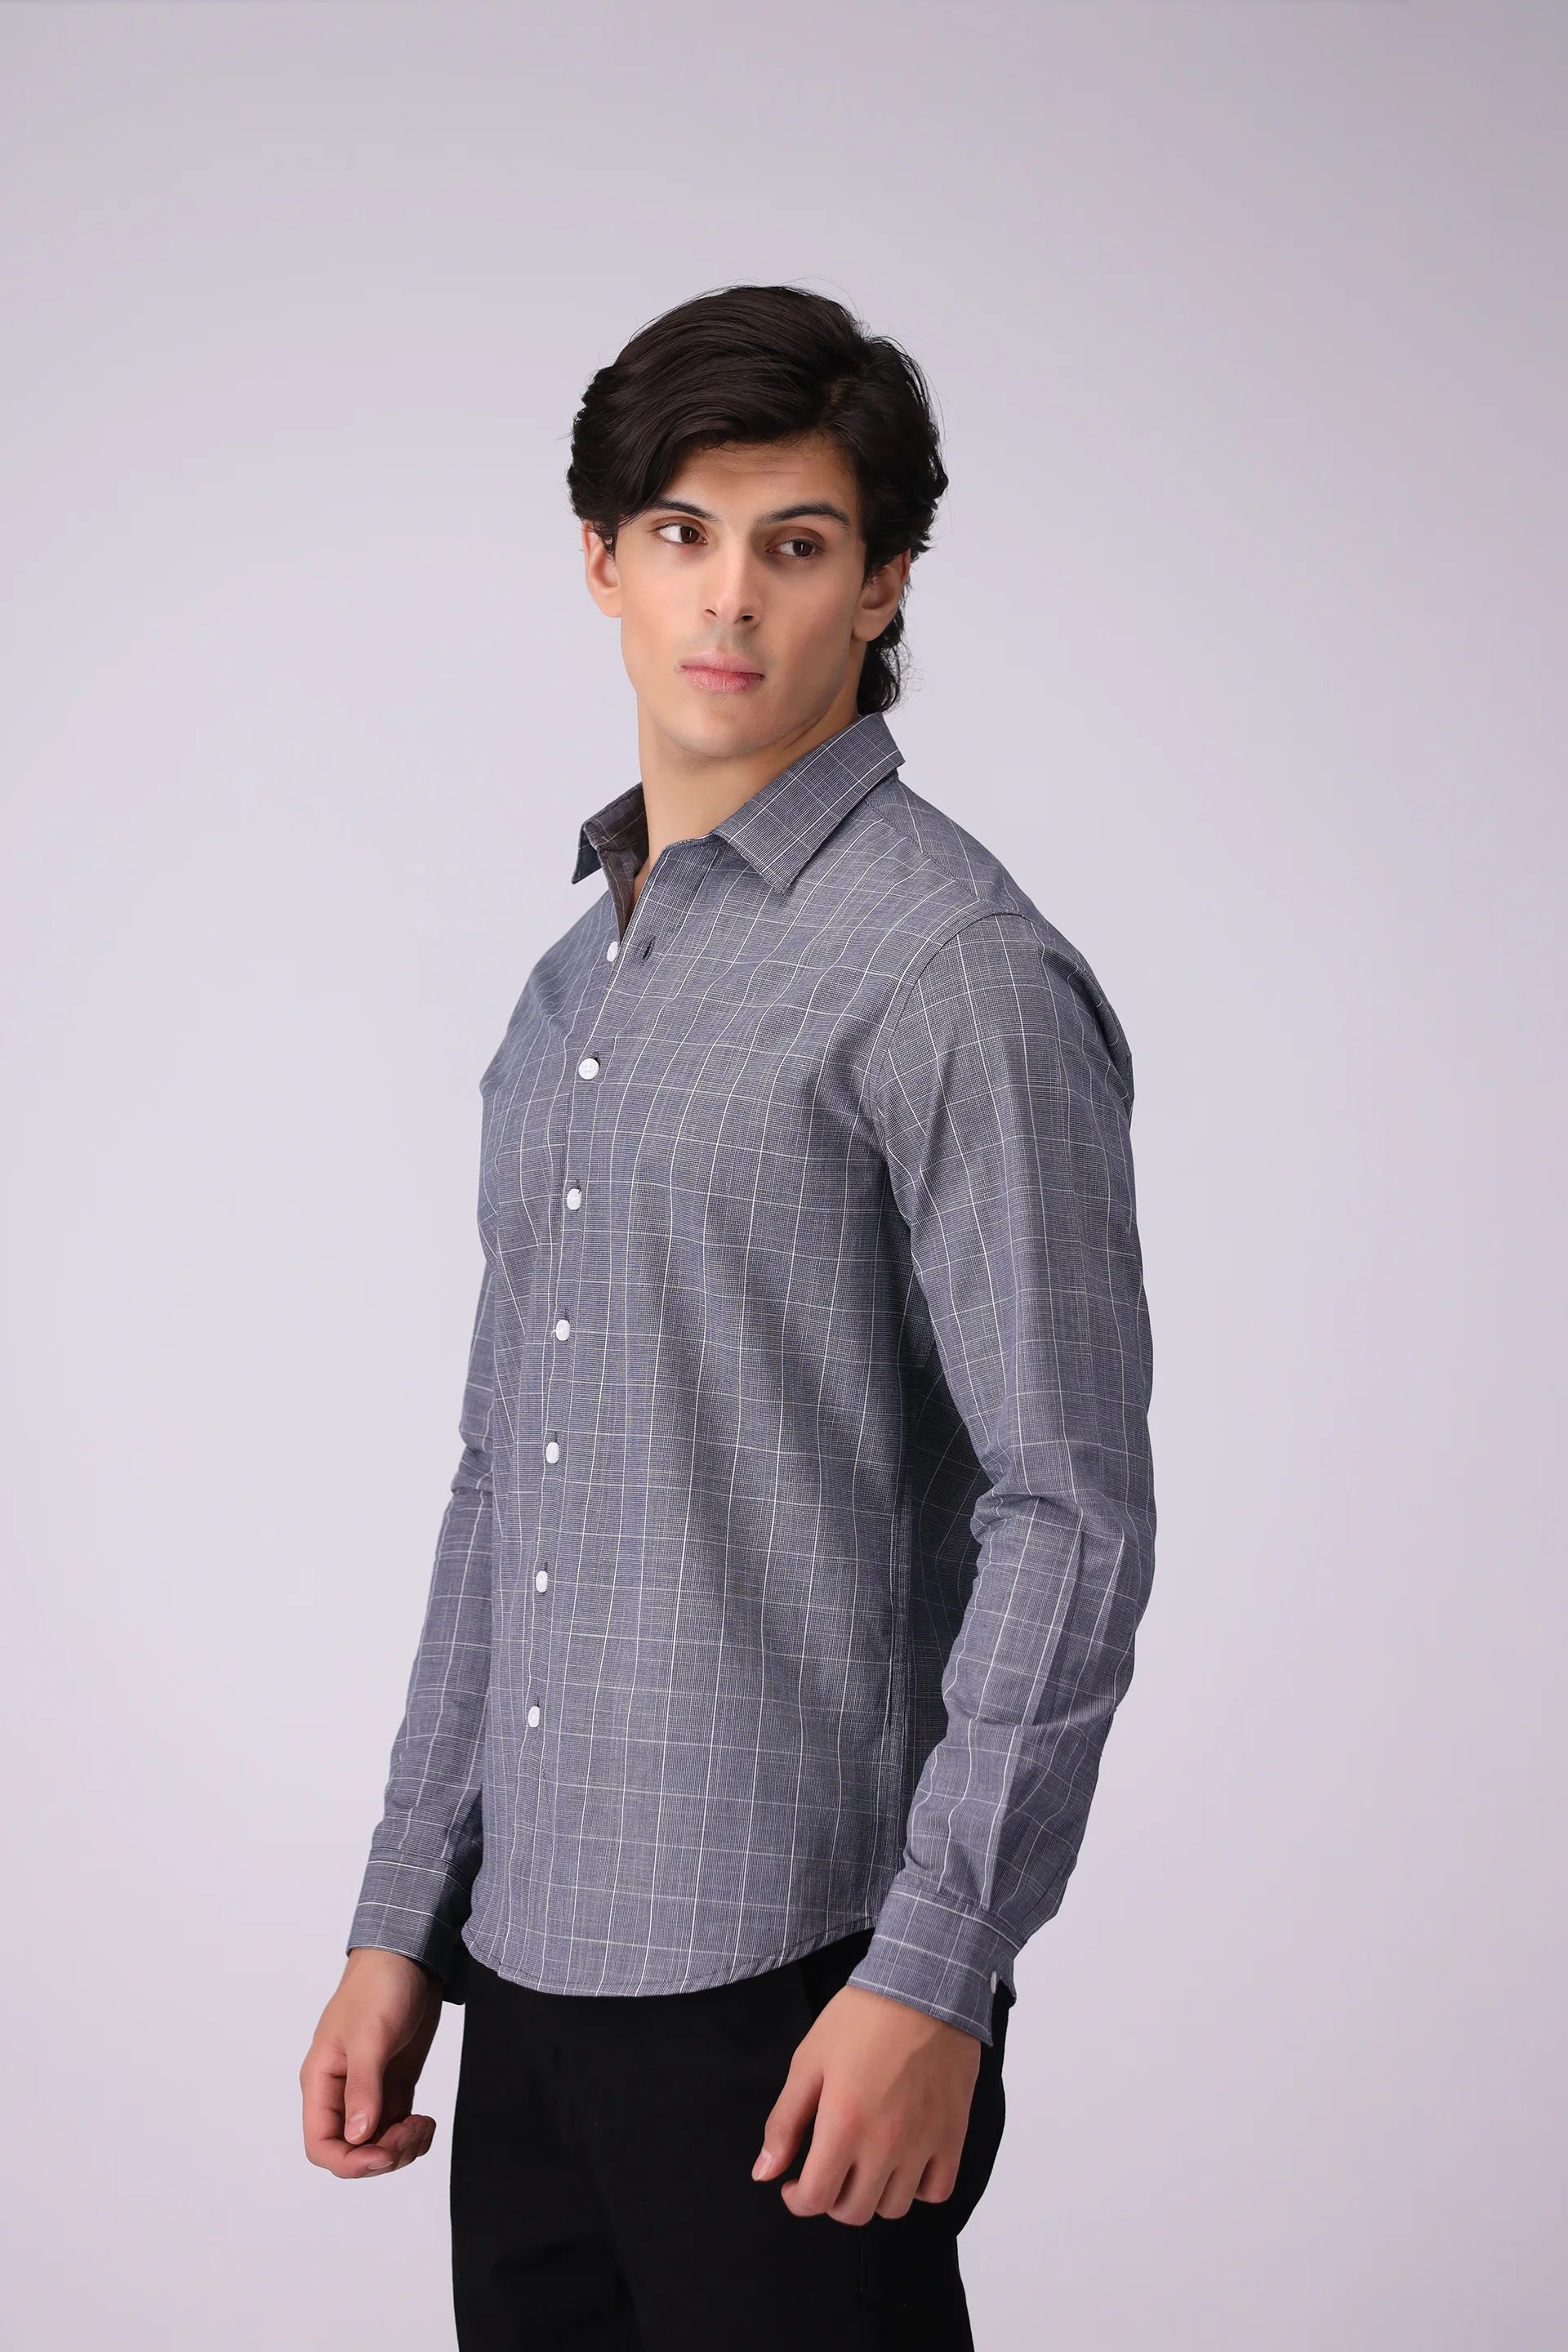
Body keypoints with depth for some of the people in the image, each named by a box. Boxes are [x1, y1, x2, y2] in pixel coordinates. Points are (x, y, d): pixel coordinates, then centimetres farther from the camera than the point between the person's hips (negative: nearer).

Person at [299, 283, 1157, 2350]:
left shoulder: (956, 969, -10)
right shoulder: (576, 980, 14)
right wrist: (405, 1922, 15)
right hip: (540, 1956, 7)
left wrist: (935, 1975, -18)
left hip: (795, 1976, -7)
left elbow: (1069, 1515, -14)